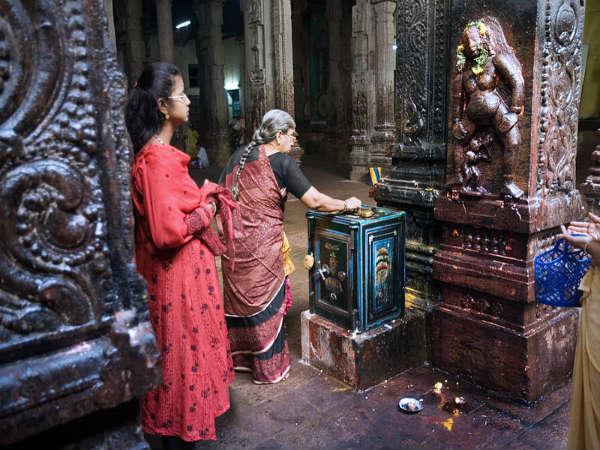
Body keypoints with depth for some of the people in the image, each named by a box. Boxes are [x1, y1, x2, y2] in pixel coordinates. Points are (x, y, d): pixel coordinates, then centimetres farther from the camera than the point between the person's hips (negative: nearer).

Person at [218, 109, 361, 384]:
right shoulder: (282, 163, -11)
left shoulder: (240, 155, 6)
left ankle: (239, 357, 37)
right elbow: (315, 201, -14)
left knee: (239, 298, 19)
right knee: (265, 303, 8)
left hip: (234, 244, 6)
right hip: (262, 245, -6)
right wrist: (346, 204, 1)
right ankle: (269, 368, 22)